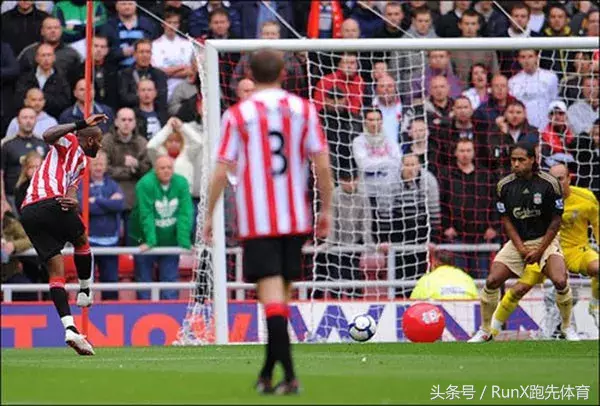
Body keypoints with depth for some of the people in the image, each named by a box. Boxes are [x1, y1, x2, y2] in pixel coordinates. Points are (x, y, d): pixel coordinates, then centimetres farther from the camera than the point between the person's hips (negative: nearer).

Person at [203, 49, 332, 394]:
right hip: (296, 219, 3)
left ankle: (289, 375, -19)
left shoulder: (237, 115, -2)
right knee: (283, 294, 14)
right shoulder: (303, 109, 4)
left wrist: (210, 216, 6)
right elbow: (322, 162, 0)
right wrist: (326, 209, 9)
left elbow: (222, 171, -3)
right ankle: (267, 374, 21)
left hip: (257, 221, -3)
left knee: (272, 295, -7)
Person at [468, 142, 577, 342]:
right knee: (492, 281, -12)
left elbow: (556, 220, -8)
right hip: (517, 242, 3)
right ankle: (486, 330, 6)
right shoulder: (505, 186, -5)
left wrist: (540, 250, -12)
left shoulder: (549, 183, -13)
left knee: (560, 281, -24)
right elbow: (506, 220, 1)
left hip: (545, 240, -3)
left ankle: (568, 328, -1)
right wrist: (522, 249, -9)